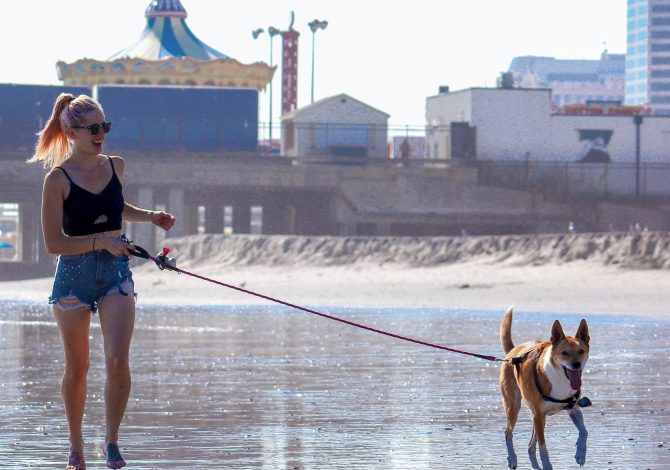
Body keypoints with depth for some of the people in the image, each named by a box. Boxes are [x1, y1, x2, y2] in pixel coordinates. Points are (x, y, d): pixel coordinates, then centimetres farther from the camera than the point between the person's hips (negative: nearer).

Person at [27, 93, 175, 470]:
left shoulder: (116, 166, 4)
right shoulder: (58, 179, -11)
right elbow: (54, 242, -13)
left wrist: (150, 216, 11)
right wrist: (101, 241, -21)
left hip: (116, 272, 3)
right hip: (74, 273, -3)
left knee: (118, 360, -13)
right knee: (77, 368, 8)